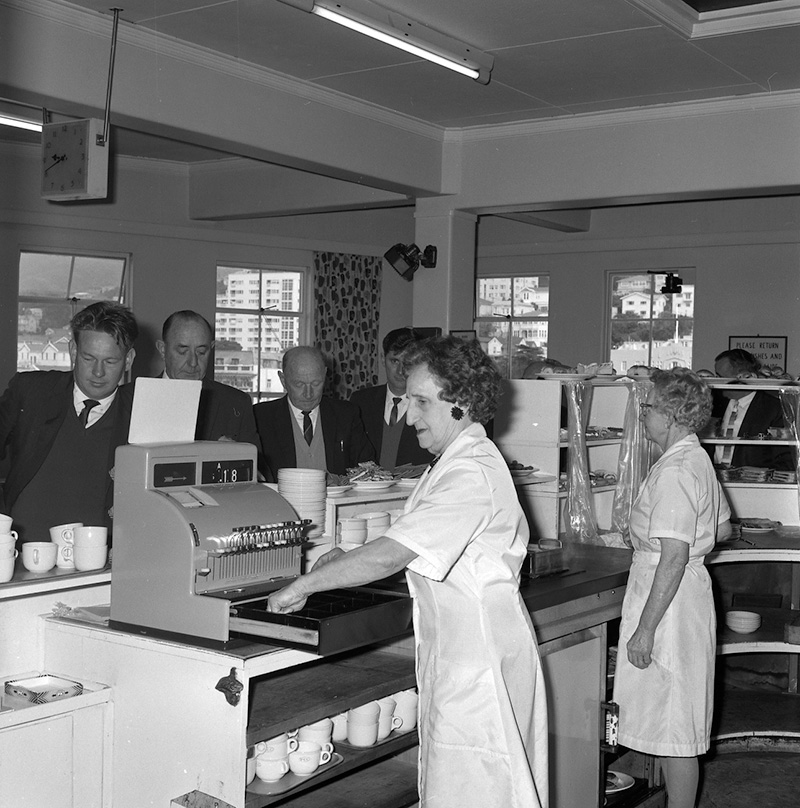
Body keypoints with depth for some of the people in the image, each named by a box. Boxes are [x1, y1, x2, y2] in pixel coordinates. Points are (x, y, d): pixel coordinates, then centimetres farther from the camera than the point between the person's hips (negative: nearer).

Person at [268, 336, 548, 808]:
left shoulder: (472, 473, -21)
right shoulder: (459, 461, 13)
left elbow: (388, 558, -26)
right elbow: (406, 554, 17)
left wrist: (304, 585, -17)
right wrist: (345, 561, 6)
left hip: (478, 657, -10)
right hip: (458, 650, 10)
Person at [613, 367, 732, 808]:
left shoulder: (674, 471, -21)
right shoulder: (697, 459, 10)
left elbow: (673, 559, -25)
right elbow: (723, 529, 22)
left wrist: (645, 629, -22)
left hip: (670, 601, -10)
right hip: (691, 588, 10)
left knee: (674, 727, -1)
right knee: (675, 722, 18)